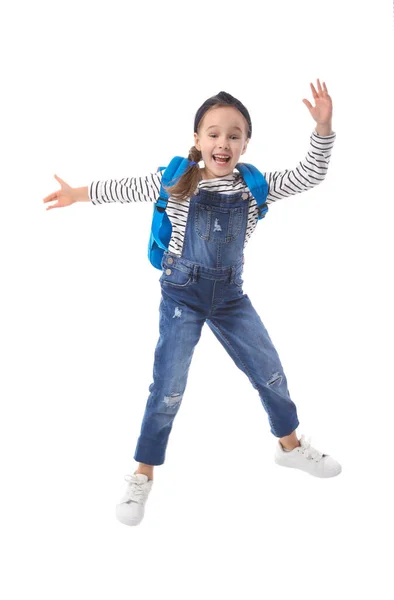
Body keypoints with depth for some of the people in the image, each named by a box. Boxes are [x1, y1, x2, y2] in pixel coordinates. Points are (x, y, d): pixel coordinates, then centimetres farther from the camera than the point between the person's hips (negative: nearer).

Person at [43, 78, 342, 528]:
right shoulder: (177, 182, -6)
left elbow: (309, 176, -4)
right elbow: (128, 189, 2)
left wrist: (323, 127, -16)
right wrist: (79, 193, 4)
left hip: (230, 295, 3)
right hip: (183, 293, -3)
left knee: (270, 372, 12)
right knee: (169, 388, -3)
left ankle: (290, 445, 37)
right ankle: (143, 475, 14)